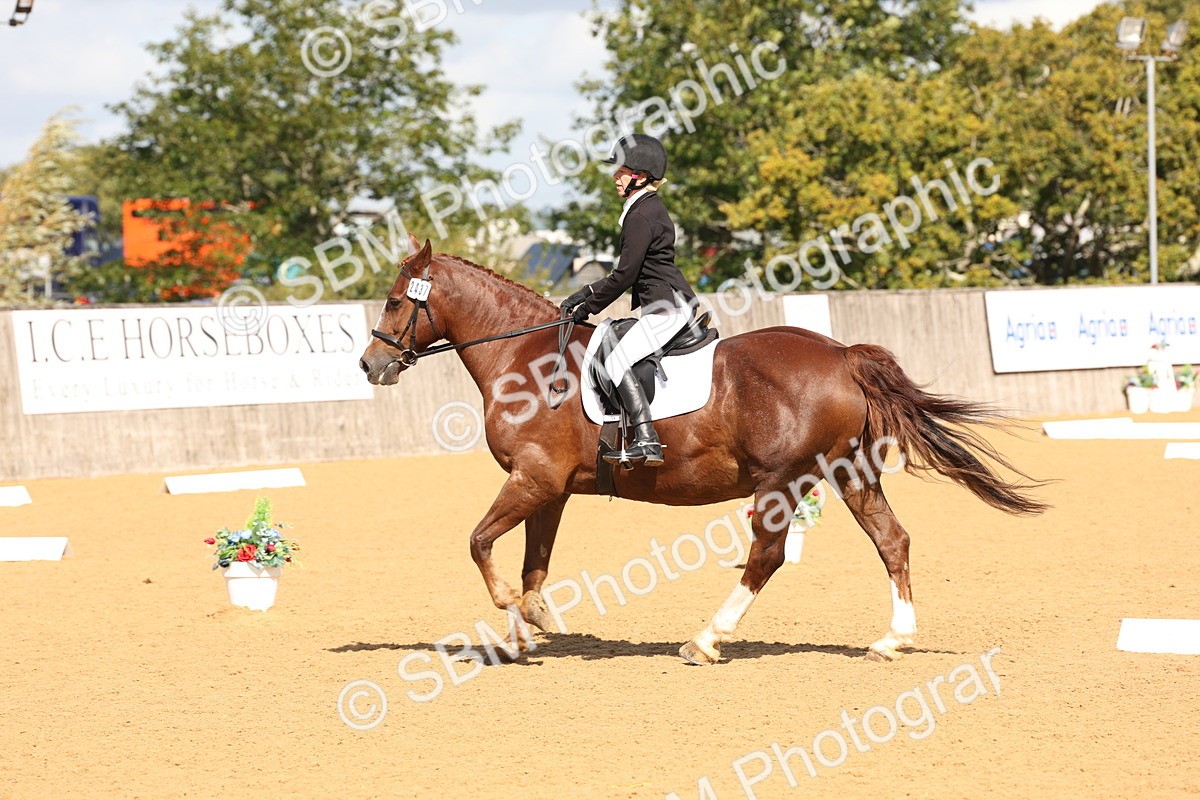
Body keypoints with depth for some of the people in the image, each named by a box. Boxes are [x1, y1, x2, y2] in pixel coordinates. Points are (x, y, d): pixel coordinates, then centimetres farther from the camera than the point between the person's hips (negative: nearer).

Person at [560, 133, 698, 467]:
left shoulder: (641, 216, -15)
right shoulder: (650, 208, 18)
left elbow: (625, 275, -16)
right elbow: (629, 272, 23)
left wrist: (589, 307, -6)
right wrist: (587, 293, 17)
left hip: (666, 307, -11)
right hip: (674, 304, 11)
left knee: (617, 361, -17)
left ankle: (647, 440, -27)